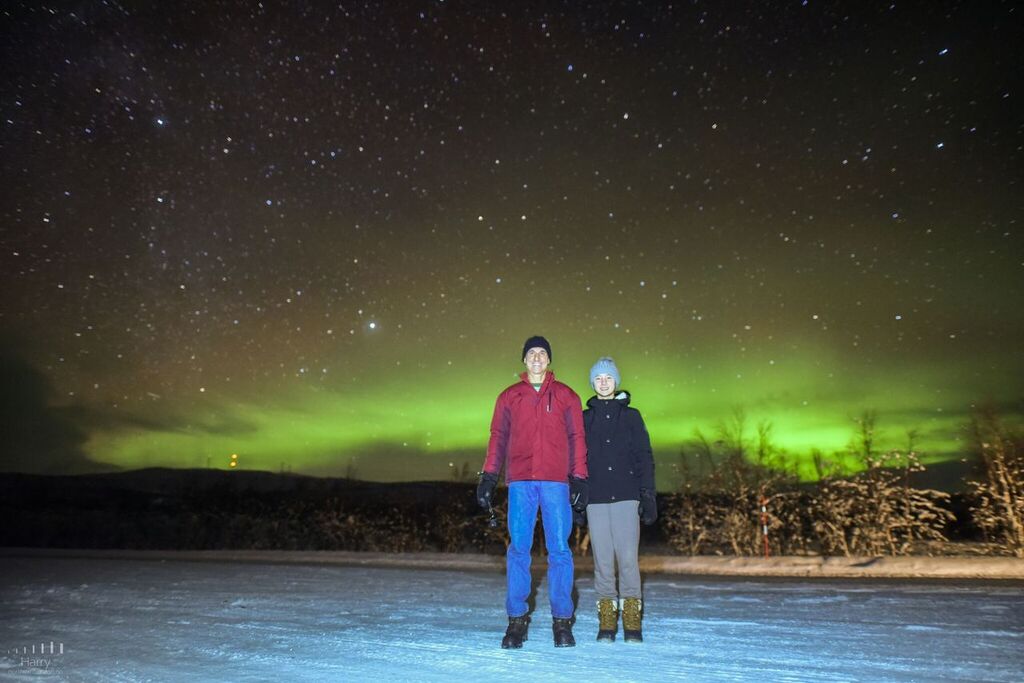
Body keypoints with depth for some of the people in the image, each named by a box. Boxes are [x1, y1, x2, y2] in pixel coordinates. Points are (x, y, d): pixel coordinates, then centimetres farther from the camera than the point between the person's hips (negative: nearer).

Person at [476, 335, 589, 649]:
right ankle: (517, 619, 11)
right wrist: (488, 476, 2)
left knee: (559, 549, 0)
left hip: (556, 482, 0)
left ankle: (562, 620, 11)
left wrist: (579, 478, 0)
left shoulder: (566, 396, 10)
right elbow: (498, 437, 11)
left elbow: (576, 439, 8)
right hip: (520, 482, 1)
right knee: (518, 548, 0)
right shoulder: (509, 397, 13)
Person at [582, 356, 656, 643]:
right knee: (603, 559, 1)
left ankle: (632, 620, 4)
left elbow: (644, 458, 6)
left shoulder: (631, 416, 9)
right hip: (596, 499, 1)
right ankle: (607, 620, 10)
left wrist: (648, 496, -2)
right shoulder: (584, 419, 12)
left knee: (628, 557, -6)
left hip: (626, 497, -1)